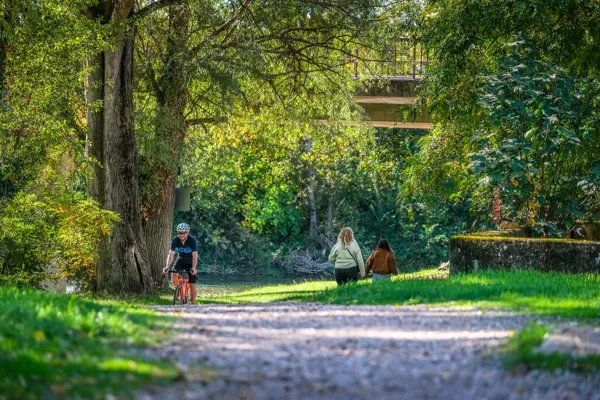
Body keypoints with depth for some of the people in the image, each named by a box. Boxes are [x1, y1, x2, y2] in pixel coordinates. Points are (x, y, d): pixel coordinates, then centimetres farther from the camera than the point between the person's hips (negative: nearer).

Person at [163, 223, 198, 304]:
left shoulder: (192, 240, -28)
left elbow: (195, 256, -33)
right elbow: (171, 254, -25)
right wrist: (167, 266, -39)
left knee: (192, 286, -6)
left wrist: (193, 268, -46)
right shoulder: (175, 240, -21)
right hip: (180, 260, 2)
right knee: (174, 276, -25)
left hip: (190, 263, -2)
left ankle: (193, 304, 9)